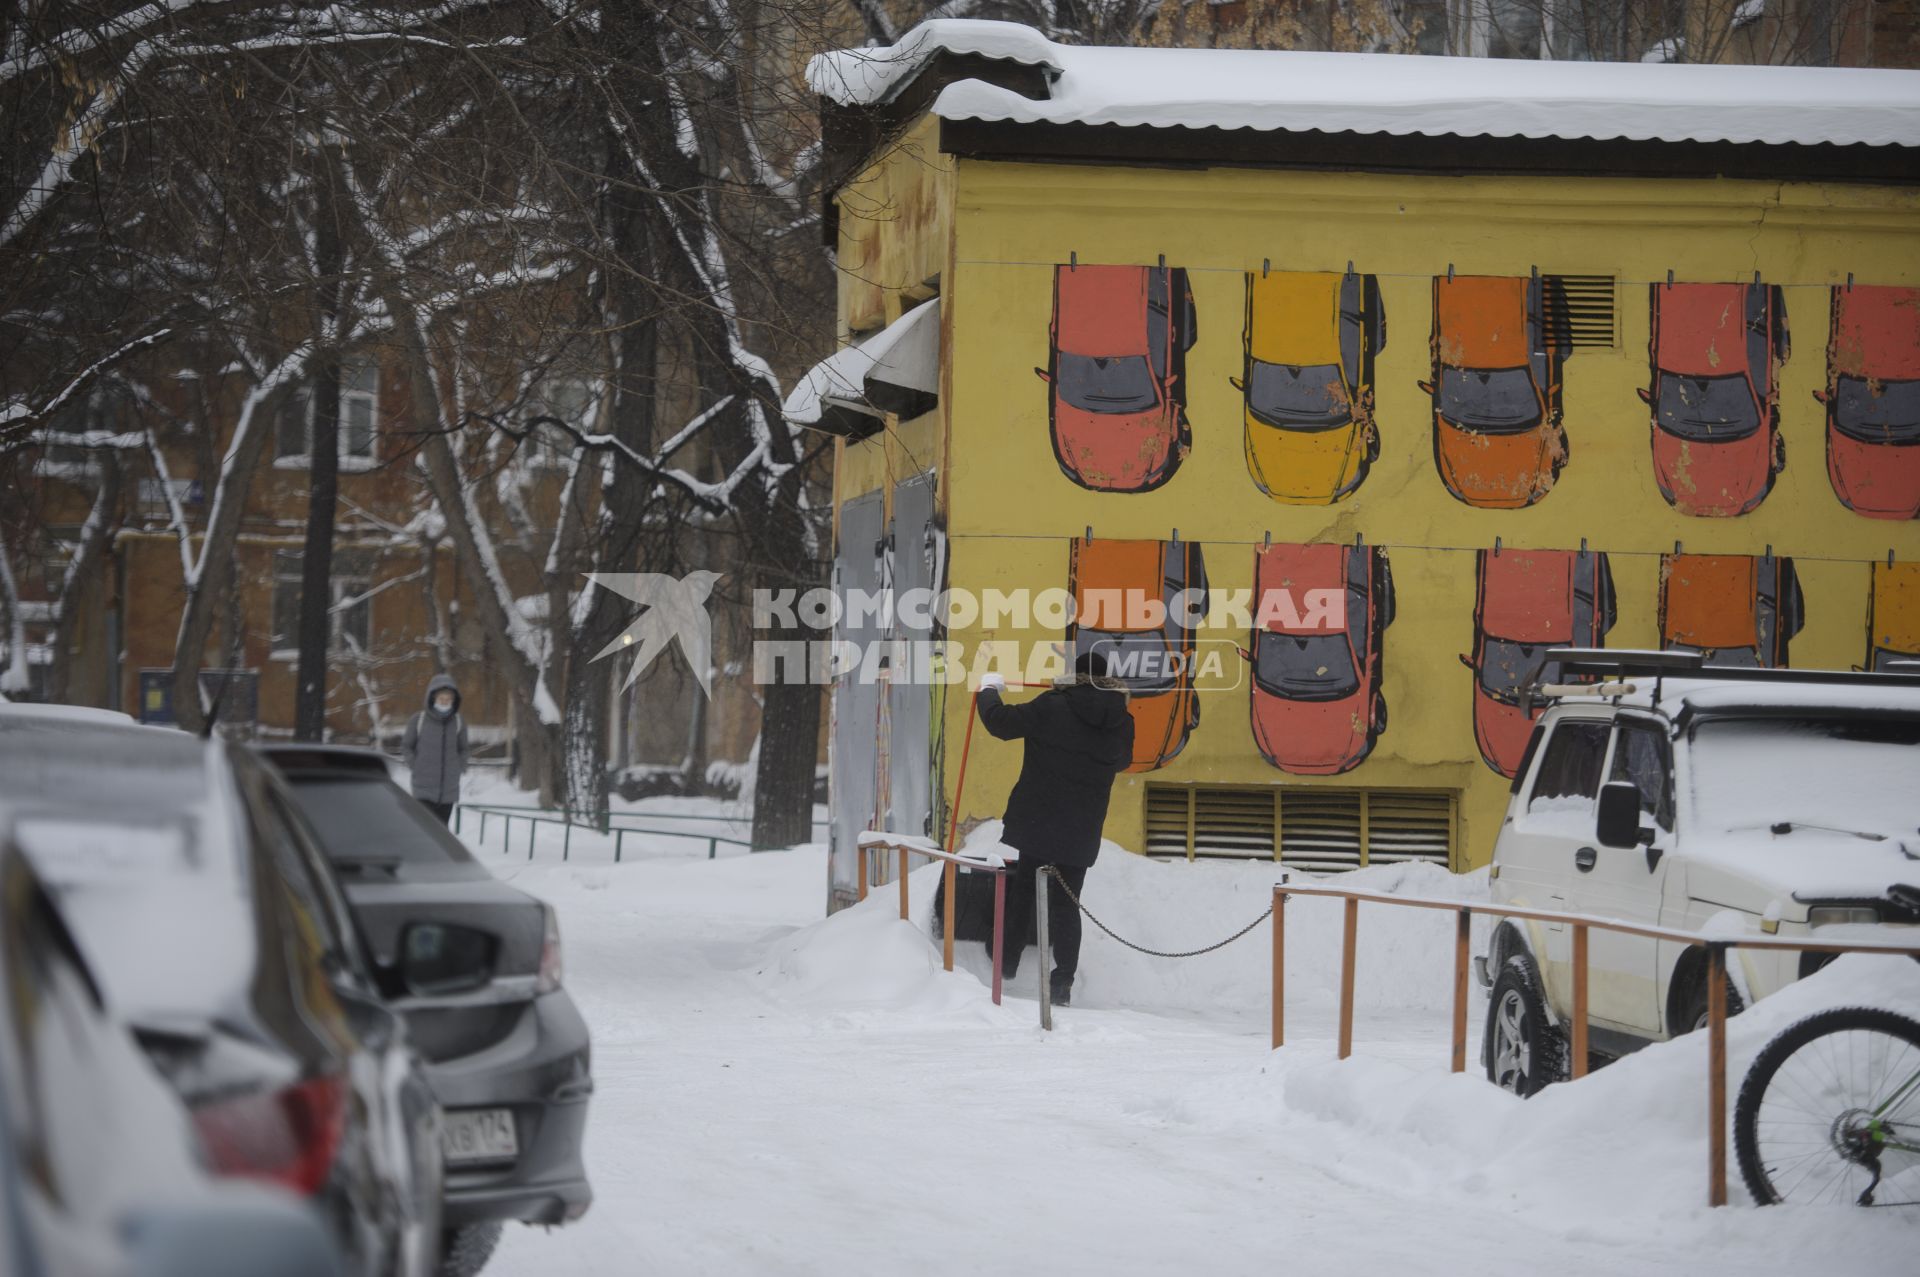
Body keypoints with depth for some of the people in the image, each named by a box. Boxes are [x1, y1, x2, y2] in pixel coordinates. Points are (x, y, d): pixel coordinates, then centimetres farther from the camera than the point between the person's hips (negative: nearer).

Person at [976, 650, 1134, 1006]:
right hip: (1081, 833, 2)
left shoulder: (1052, 707, -10)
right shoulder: (1121, 723, 1)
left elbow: (1000, 722, -5)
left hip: (1036, 822, -2)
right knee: (1065, 903, 7)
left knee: (1023, 891, 15)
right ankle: (1062, 983, 0)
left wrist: (990, 690, 14)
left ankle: (1007, 965, 24)